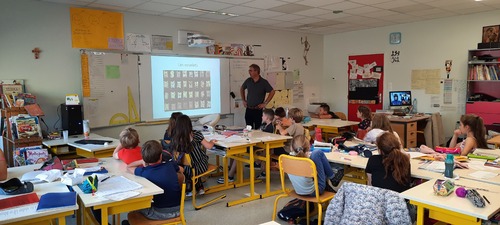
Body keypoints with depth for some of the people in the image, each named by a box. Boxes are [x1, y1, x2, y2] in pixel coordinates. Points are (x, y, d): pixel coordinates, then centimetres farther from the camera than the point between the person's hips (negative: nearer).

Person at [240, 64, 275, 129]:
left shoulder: (264, 82, -8)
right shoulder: (248, 81, 4)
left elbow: (272, 92, -6)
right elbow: (242, 89, 21)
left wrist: (265, 103, -7)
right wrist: (244, 100, 14)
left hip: (258, 110, -4)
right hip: (248, 109, 4)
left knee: (258, 129, -2)